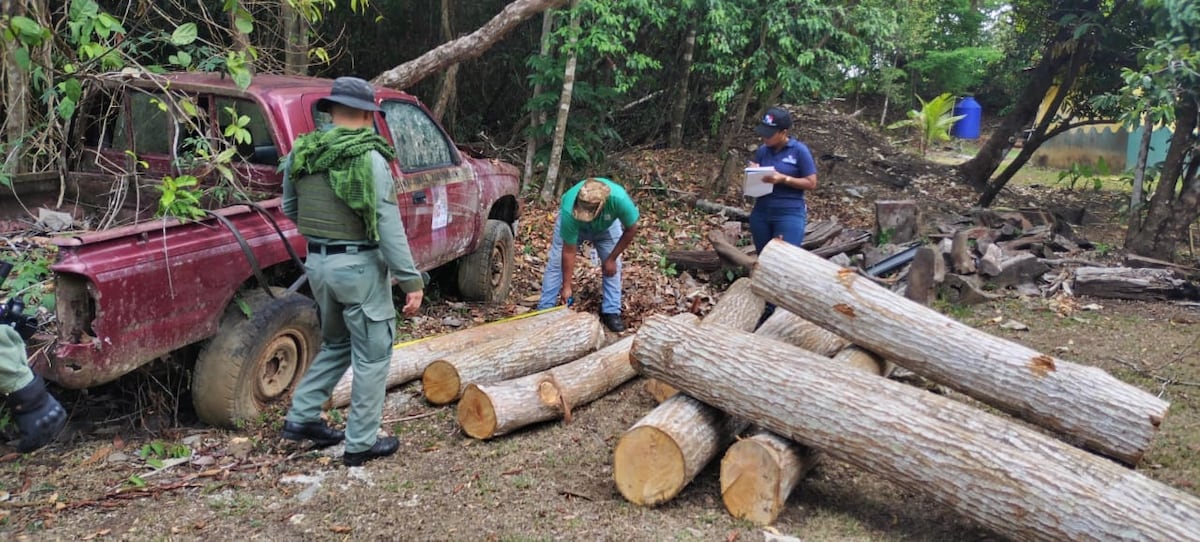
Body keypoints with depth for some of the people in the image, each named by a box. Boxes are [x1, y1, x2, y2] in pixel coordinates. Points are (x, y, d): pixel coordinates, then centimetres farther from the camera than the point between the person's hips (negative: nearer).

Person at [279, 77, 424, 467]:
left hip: (317, 263, 7)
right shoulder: (369, 159, -17)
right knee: (372, 356, 7)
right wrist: (411, 280, -15)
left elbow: (290, 209, 15)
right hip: (359, 266, -7)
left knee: (336, 344, 26)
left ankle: (301, 417, 28)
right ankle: (361, 443, 14)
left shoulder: (301, 153, 2)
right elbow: (388, 227, -19)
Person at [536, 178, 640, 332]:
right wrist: (566, 287, -25)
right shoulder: (569, 211, -43)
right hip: (572, 224, -1)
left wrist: (611, 258, -17)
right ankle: (545, 310, 4)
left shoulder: (619, 199, -44)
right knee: (556, 262, -5)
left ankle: (611, 311, 8)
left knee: (613, 266, -5)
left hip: (606, 225, 1)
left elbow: (631, 229, -23)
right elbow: (569, 252, -31)